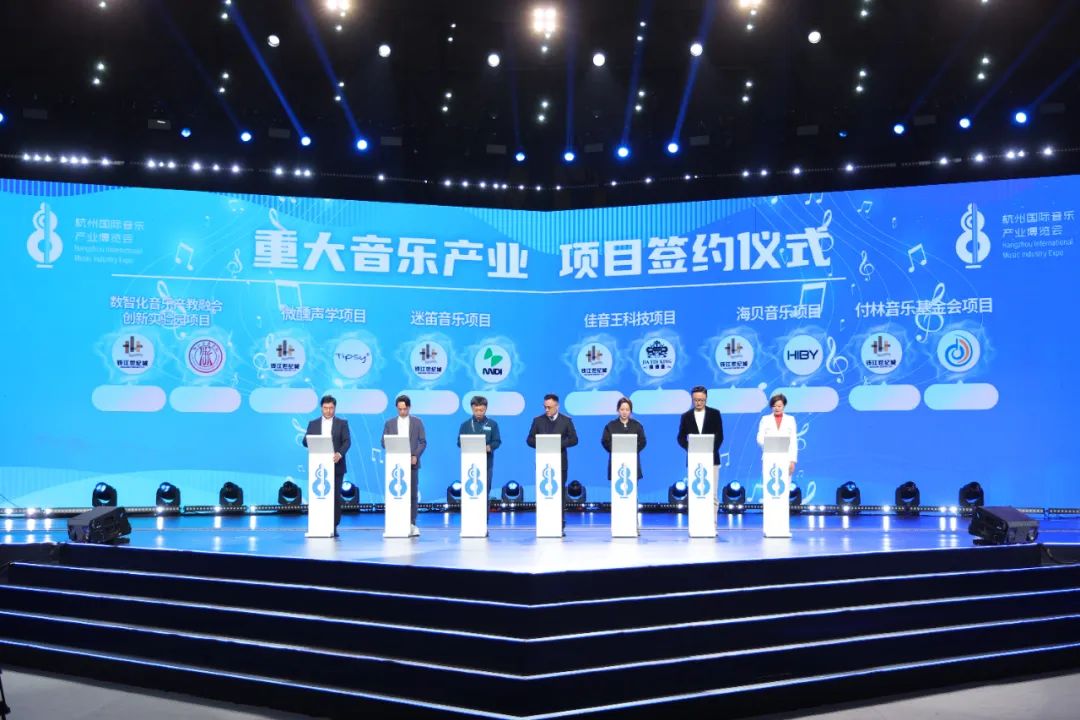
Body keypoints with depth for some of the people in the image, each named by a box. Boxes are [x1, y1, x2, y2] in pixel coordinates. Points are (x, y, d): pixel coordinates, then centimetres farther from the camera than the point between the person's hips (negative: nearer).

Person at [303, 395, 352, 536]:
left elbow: (347, 441, -3)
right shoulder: (313, 424, 13)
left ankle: (334, 527, 2)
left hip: (336, 465, -1)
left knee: (336, 496, -3)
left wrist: (340, 453, -21)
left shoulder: (342, 423, 7)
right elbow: (305, 441, 6)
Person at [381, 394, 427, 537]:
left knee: (412, 494, -1)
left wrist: (416, 456, -10)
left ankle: (412, 524, 3)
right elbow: (384, 441, 6)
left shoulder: (417, 422, 8)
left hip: (412, 462, 0)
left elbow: (423, 442, 5)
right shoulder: (389, 423, 10)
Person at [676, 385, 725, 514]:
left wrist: (711, 451, -12)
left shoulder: (715, 414, 5)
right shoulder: (686, 416, 9)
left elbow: (720, 436, 1)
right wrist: (690, 449, -11)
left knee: (712, 494, -3)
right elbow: (681, 438, 7)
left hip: (711, 459, -1)